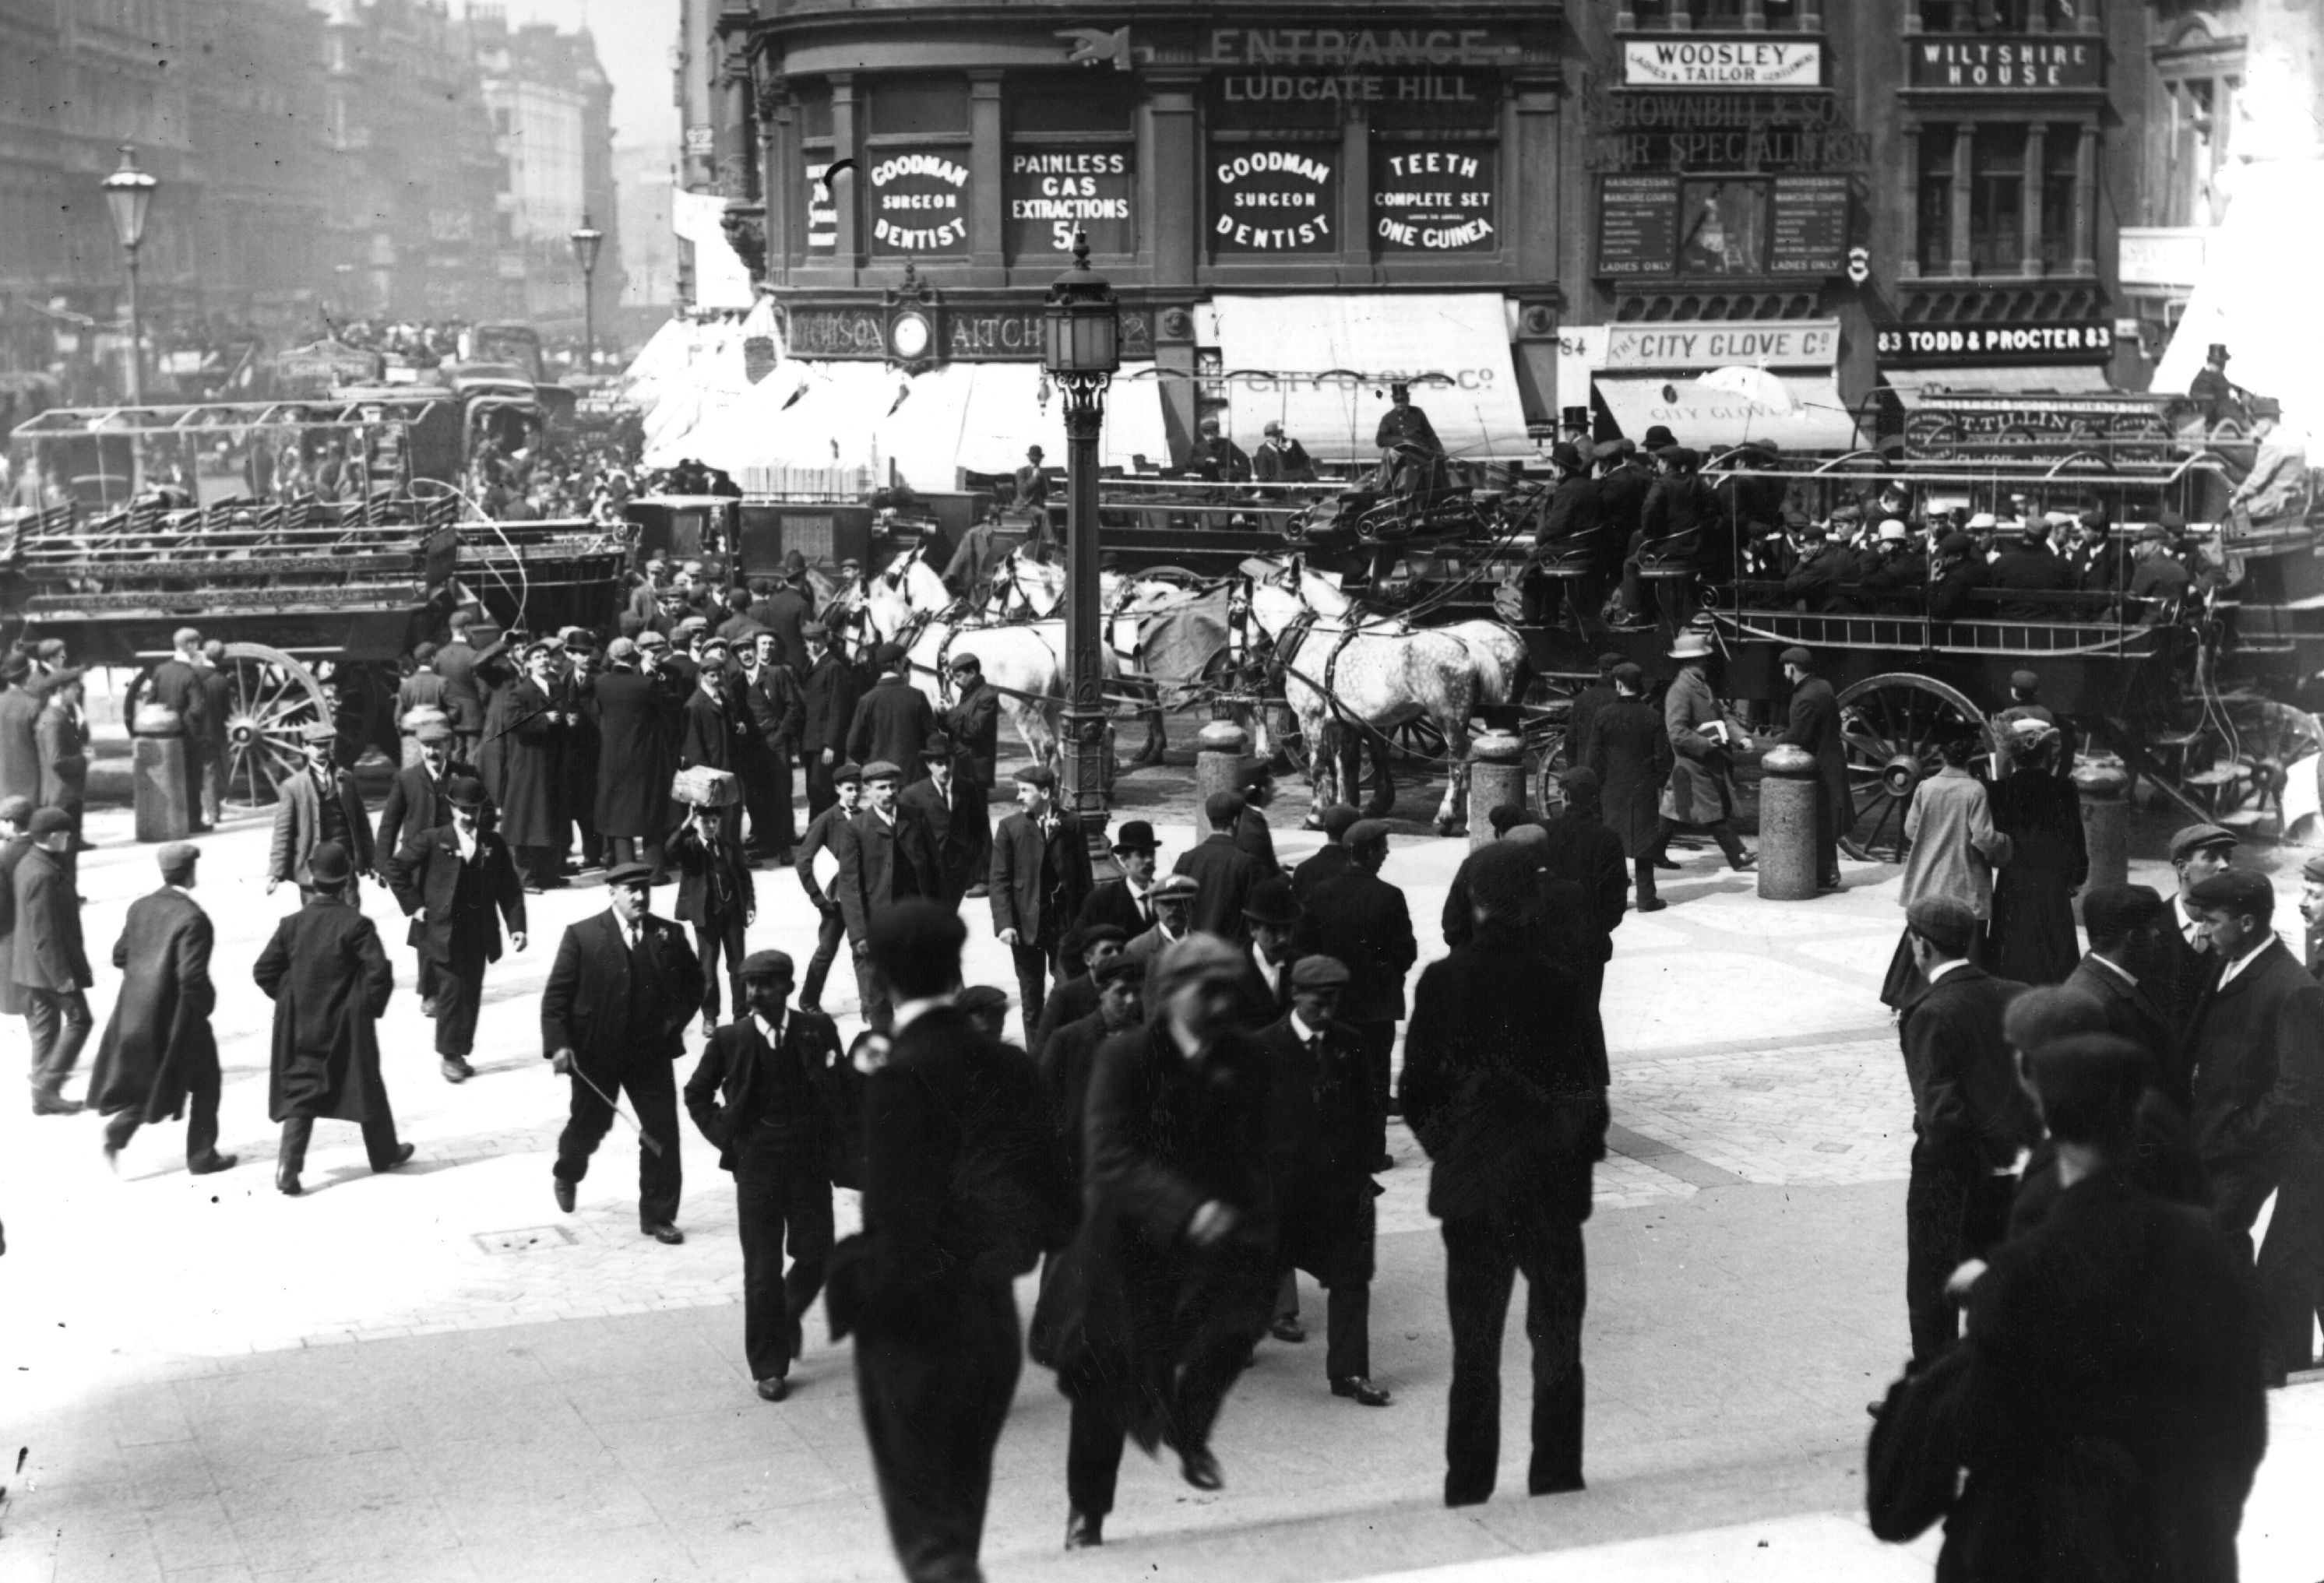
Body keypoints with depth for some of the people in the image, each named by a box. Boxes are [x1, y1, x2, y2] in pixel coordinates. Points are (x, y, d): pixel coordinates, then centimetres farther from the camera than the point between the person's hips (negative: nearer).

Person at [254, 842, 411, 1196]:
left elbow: (264, 971, 0)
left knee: (300, 1093, 7)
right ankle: (385, 1152, 32)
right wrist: (371, 1007, -2)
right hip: (347, 1028, -2)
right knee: (366, 1086, 16)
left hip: (301, 1029, 2)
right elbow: (379, 973, -19)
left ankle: (288, 1168, -6)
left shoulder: (292, 924, -4)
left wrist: (291, 1000, 13)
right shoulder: (356, 925, -15)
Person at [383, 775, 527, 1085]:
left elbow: (510, 888, 4)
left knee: (471, 993, 8)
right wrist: (413, 905, -5)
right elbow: (396, 867, -1)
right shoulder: (432, 840, -4)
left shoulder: (494, 844, 5)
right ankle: (449, 1055, 5)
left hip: (478, 933, 3)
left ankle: (460, 1053, 20)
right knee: (452, 991, -6)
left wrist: (516, 925, -5)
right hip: (442, 930, -3)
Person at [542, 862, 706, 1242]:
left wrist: (678, 1018, 2)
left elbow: (693, 981, 16)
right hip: (595, 1055, -2)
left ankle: (658, 1215, 10)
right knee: (589, 1125, 16)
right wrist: (558, 1044, -17)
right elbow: (556, 995, -8)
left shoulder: (669, 936, 1)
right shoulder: (582, 935, -8)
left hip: (652, 1052, 2)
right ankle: (566, 1175, 49)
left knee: (663, 1133, -3)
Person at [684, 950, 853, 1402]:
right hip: (756, 1163, -1)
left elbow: (849, 1086, 6)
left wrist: (839, 1140, -1)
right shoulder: (730, 1039, -4)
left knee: (815, 1256, 3)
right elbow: (697, 1094, 9)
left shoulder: (818, 1030, -3)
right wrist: (725, 1136, -2)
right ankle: (768, 1367, 11)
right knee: (762, 1269, 0)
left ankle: (789, 1314, 36)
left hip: (810, 1161, 1)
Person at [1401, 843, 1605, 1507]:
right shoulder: (1550, 984, -14)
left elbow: (1415, 1090, -2)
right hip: (1548, 1189, -3)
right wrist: (1585, 1143, 7)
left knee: (1473, 1350, 13)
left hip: (1466, 1186, 3)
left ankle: (1467, 1491, 15)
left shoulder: (1439, 981, -5)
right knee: (1557, 1349, 10)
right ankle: (1555, 1486, 11)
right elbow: (1580, 1086, -11)